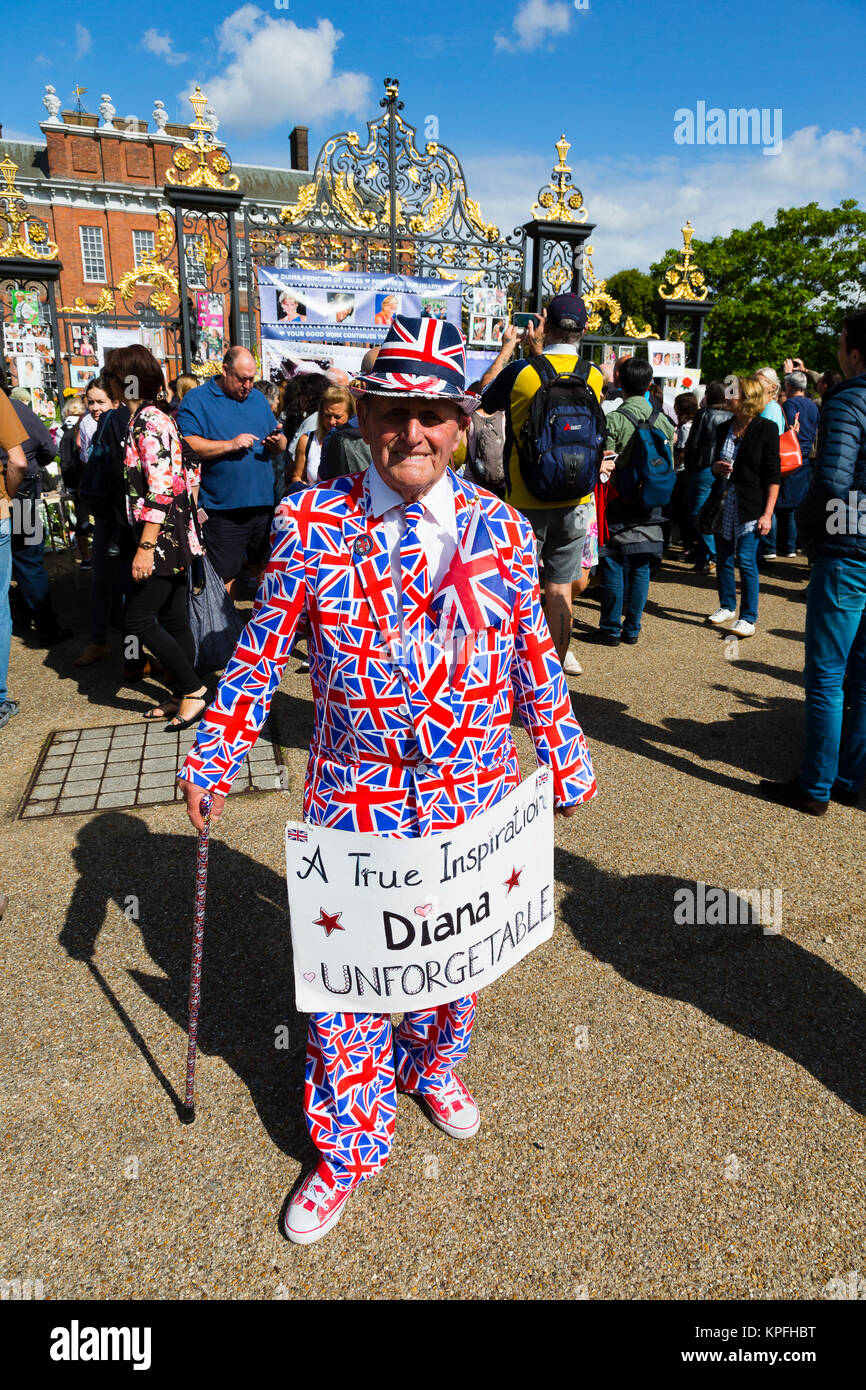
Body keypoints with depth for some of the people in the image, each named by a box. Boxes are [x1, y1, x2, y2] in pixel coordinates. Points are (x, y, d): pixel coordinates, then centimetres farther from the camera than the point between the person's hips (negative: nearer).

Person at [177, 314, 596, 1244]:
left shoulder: (500, 531, -3)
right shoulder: (309, 523, -7)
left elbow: (534, 658, 6)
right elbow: (262, 648, 1)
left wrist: (565, 759, 12)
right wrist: (213, 755, 0)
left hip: (474, 795, 2)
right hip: (353, 794, -1)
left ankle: (433, 1065, 53)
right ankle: (346, 1147, 35)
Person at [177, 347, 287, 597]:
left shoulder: (258, 398, 17)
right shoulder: (196, 399, 1)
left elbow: (281, 446, 20)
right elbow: (187, 446, -13)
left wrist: (277, 441, -4)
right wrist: (230, 444, -18)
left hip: (263, 502, 5)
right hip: (223, 508, -5)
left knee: (266, 569, 12)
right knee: (224, 575, -1)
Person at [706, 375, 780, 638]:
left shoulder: (766, 429, -7)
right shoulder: (724, 428, 9)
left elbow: (773, 475, -9)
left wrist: (768, 513, -15)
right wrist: (716, 467, -4)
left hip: (750, 507, -6)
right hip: (723, 503, 6)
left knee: (746, 561, -8)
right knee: (723, 558, 11)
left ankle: (748, 618, -1)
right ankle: (726, 606, 28)